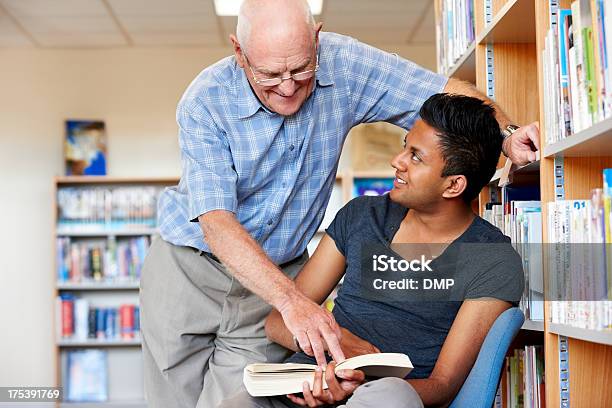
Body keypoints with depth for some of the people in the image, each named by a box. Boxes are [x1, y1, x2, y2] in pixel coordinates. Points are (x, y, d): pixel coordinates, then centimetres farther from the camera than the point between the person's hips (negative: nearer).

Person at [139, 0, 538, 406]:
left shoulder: (343, 64, -14)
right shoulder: (205, 102, -22)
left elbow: (450, 91, -9)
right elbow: (216, 222, -30)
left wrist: (506, 136, -30)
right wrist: (291, 300, -44)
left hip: (276, 277, 1)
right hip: (187, 269, -1)